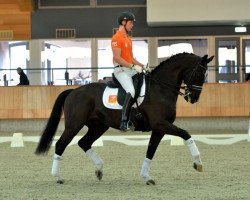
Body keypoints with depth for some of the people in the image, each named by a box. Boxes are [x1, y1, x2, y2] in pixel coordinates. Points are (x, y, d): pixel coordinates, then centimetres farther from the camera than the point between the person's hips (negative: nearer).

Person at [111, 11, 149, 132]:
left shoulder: (129, 38, 21)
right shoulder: (117, 38, -9)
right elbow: (117, 58, -19)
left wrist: (142, 66, 9)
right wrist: (133, 66, -22)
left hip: (130, 69, 10)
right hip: (121, 70, -10)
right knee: (131, 91, -28)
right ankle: (124, 122, -30)